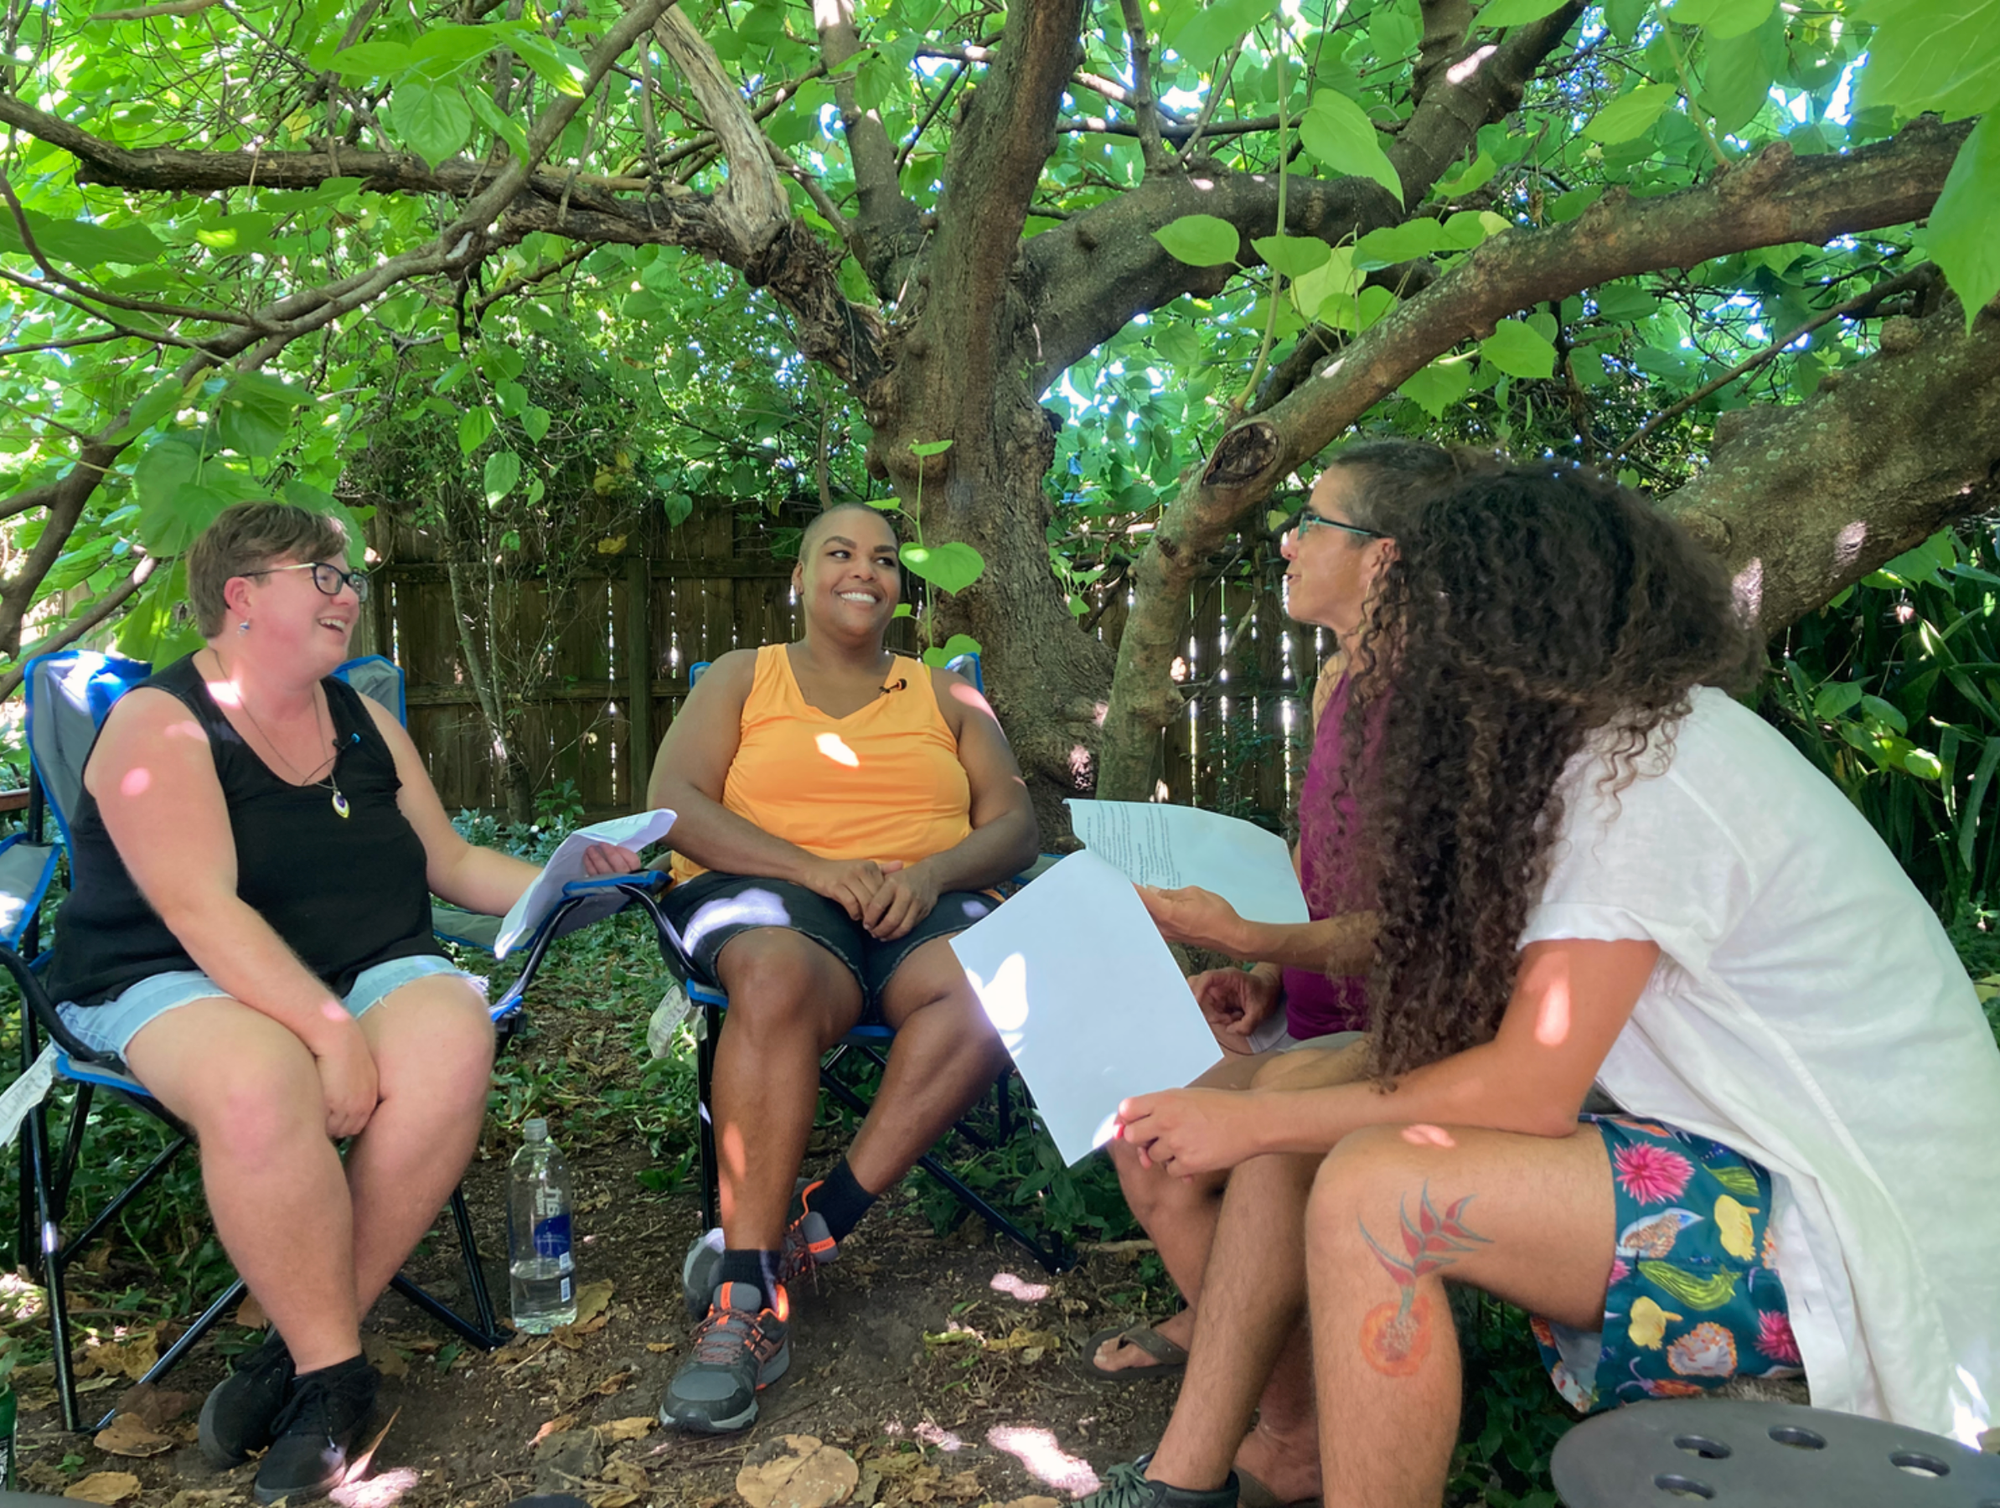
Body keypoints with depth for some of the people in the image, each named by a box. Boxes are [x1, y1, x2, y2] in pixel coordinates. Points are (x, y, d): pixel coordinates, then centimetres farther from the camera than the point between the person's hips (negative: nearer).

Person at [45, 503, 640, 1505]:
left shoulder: (362, 720, 13)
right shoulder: (160, 725, -7)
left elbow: (451, 863, 19)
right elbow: (202, 911, -19)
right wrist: (328, 1032, -29)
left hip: (367, 968, 5)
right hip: (175, 986, -5)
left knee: (451, 1039, -29)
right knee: (261, 1082, -38)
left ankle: (307, 1350, -15)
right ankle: (337, 1370, -17)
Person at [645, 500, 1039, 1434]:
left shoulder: (946, 695, 22)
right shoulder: (743, 679, 17)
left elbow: (1014, 824, 10)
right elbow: (674, 803, 1)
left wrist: (932, 873, -13)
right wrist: (817, 867, -14)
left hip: (924, 904, 2)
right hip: (766, 892, -2)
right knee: (778, 976, -39)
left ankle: (810, 1227, -28)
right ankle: (747, 1299, -33)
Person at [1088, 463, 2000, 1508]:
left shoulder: (1649, 769, -21)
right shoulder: (1603, 746, 8)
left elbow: (1526, 1090, -24)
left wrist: (1251, 1124, -15)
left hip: (1844, 1239, -10)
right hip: (1726, 1147, 10)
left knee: (1373, 1187, -30)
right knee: (1300, 1083, 1)